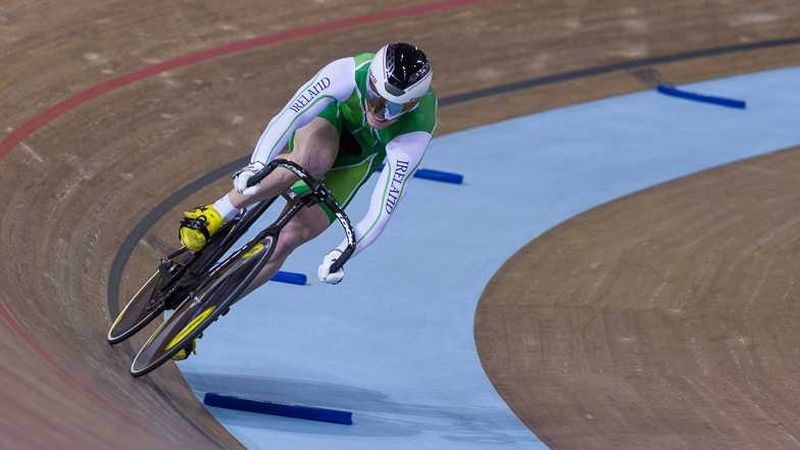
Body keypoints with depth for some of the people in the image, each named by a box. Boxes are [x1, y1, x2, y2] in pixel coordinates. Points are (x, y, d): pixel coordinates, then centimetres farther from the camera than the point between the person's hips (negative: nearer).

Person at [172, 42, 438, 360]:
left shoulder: (415, 133, -37)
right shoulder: (348, 74, -39)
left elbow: (384, 206, -37)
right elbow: (288, 115, -43)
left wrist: (344, 252, -45)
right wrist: (258, 164, -57)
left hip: (357, 159, 1)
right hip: (329, 117, -1)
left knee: (286, 241, -14)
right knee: (314, 158, -41)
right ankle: (217, 215, -27)